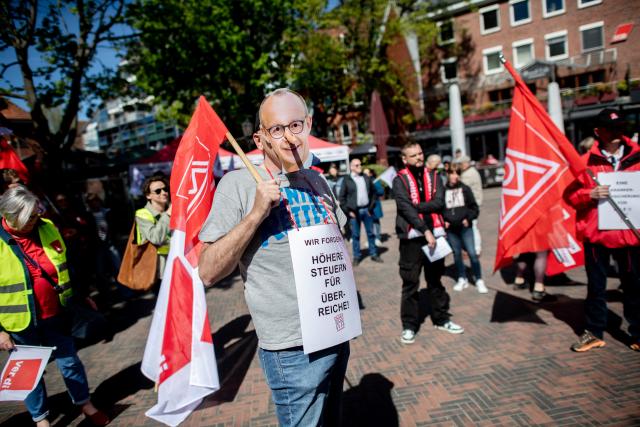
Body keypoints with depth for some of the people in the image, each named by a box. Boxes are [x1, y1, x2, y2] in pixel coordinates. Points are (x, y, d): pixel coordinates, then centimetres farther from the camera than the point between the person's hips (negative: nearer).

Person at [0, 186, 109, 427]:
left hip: (54, 314, 3)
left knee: (70, 362, 15)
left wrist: (74, 298, 13)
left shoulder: (46, 228, -4)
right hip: (20, 323, -3)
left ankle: (85, 404, 35)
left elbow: (64, 266, 9)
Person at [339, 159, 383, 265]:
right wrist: (348, 211, -7)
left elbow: (373, 193, 14)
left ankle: (374, 254, 19)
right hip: (354, 211, -3)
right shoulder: (347, 180, -1)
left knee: (370, 233, 9)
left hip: (367, 210, 3)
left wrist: (371, 207, 4)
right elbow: (342, 197, -2)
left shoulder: (366, 178, 10)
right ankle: (356, 256, 12)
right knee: (355, 235, 3)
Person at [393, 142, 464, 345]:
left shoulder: (433, 177, 10)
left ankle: (441, 319, 30)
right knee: (410, 283, 2)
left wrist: (416, 206, -16)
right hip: (411, 237, -4)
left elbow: (439, 202, -5)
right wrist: (425, 230, -22)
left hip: (434, 234, 4)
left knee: (435, 280, 16)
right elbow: (406, 208, -15)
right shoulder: (400, 180, -3)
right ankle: (409, 326, 12)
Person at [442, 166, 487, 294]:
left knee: (472, 253, -4)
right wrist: (443, 221, -3)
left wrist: (468, 218, -7)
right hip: (450, 228, 1)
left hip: (465, 227, -1)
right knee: (457, 254, 10)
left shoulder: (465, 189, 3)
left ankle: (479, 280, 9)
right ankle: (462, 279, 24)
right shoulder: (443, 191, 2)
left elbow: (474, 207, 6)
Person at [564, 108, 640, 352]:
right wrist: (590, 194, -20)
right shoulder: (586, 161, 0)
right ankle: (594, 332, 22)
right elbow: (569, 195, -2)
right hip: (595, 233, -1)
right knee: (596, 285, 9)